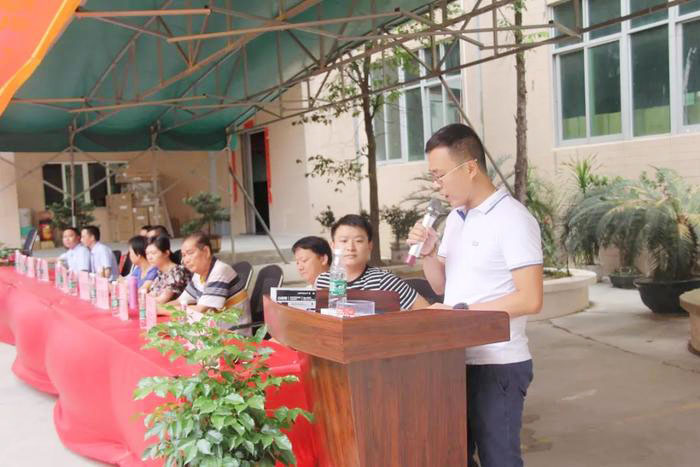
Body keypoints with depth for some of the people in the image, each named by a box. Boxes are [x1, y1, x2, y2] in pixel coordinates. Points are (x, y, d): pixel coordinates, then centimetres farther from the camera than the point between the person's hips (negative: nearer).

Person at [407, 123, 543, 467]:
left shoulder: (512, 219, -15)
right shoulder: (455, 218, 11)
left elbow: (530, 300, -21)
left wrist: (461, 311, -19)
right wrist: (428, 253, -3)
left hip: (497, 366, -8)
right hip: (458, 360, 8)